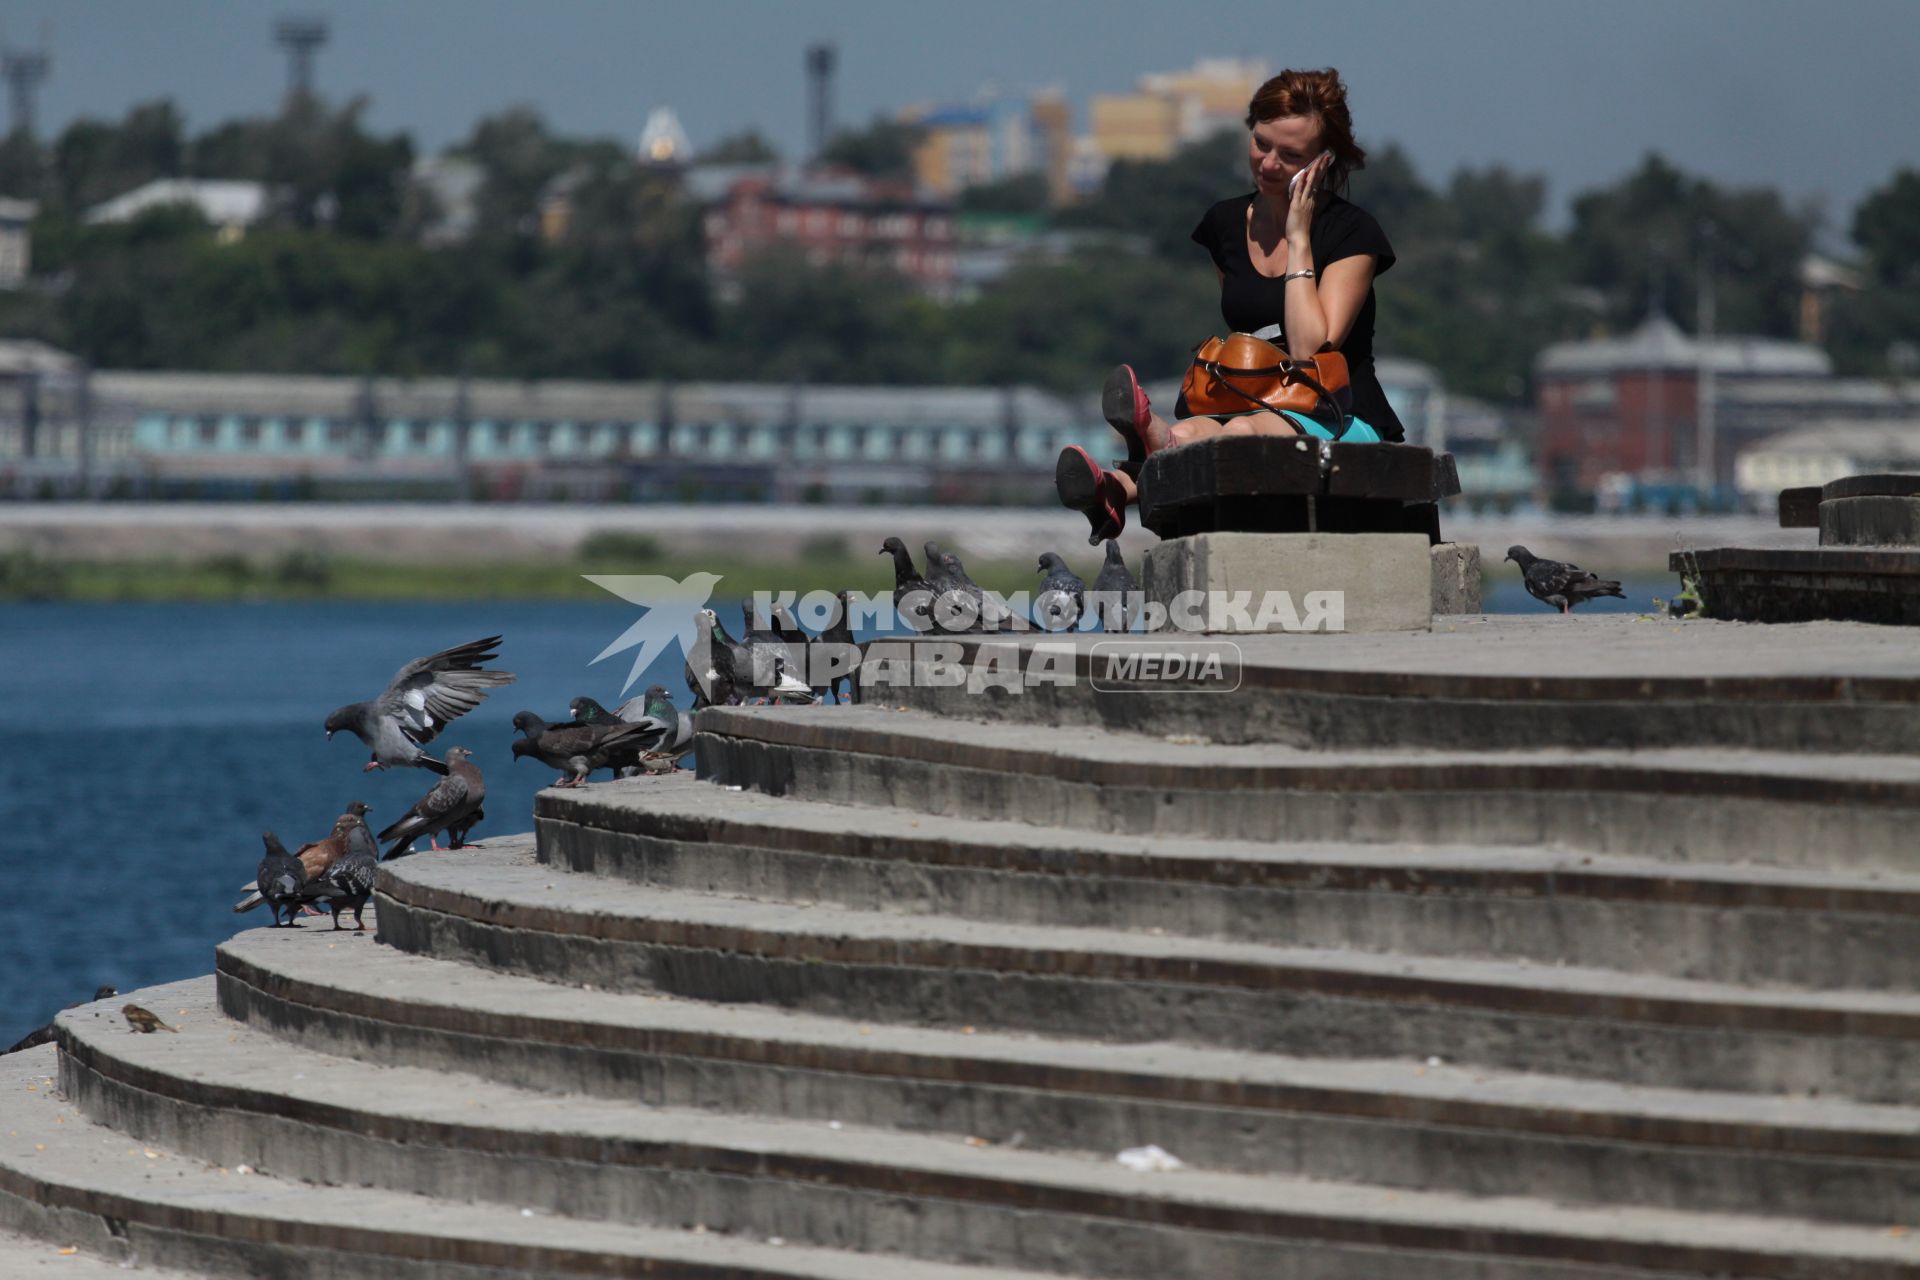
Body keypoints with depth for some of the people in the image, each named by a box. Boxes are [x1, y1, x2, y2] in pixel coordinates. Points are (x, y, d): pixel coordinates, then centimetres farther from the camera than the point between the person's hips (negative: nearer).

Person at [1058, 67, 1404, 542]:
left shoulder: (1352, 232, -3)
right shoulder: (1225, 226, 14)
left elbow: (1309, 352, -14)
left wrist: (1299, 237, -10)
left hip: (1345, 425, -3)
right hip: (1252, 410, 3)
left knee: (1245, 432, -39)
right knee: (1191, 431, -34)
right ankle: (1114, 487, -66)